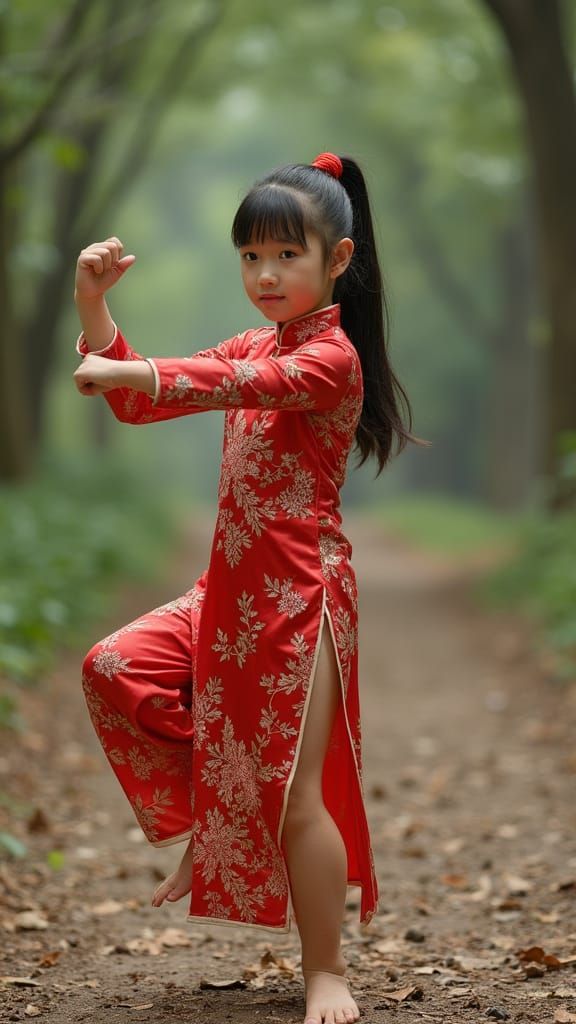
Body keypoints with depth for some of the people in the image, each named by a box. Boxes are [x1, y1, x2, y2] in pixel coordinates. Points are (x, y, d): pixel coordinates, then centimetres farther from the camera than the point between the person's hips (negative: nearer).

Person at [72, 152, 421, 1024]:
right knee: (115, 671, 1)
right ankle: (203, 821, 15)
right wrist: (93, 307, -4)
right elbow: (142, 399, 9)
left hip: (300, 594, -8)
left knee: (294, 795, -3)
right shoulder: (255, 346, 13)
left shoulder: (331, 355, -13)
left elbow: (239, 386, -32)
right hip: (231, 591, 8)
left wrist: (124, 372, -35)